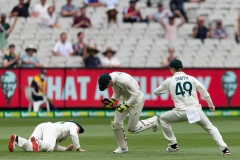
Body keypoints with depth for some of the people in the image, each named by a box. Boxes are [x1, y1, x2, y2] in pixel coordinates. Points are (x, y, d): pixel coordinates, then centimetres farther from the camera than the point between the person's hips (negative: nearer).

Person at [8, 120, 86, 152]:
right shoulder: (73, 125, 29)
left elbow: (54, 147, 38)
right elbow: (73, 134, 4)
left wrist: (66, 149, 40)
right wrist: (78, 148, 9)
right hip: (50, 128, -6)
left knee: (29, 147, -18)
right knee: (49, 147, -32)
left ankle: (16, 139, -43)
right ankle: (36, 142, -58)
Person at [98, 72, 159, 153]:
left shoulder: (123, 80, -36)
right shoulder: (112, 78, -11)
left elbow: (135, 94, -30)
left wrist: (126, 105, -31)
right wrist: (112, 100, -9)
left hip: (136, 99, -8)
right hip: (125, 98, 8)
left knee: (132, 129, 1)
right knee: (116, 124, -1)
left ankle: (153, 121, 24)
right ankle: (122, 147, 16)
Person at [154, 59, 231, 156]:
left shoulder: (169, 81, 7)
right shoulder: (191, 79, 12)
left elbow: (156, 92, 19)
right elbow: (203, 91, 8)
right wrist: (210, 104, 16)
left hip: (181, 112, -2)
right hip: (196, 110, 2)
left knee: (163, 119, 22)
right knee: (210, 127, 12)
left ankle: (173, 145, 21)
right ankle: (224, 148, -8)